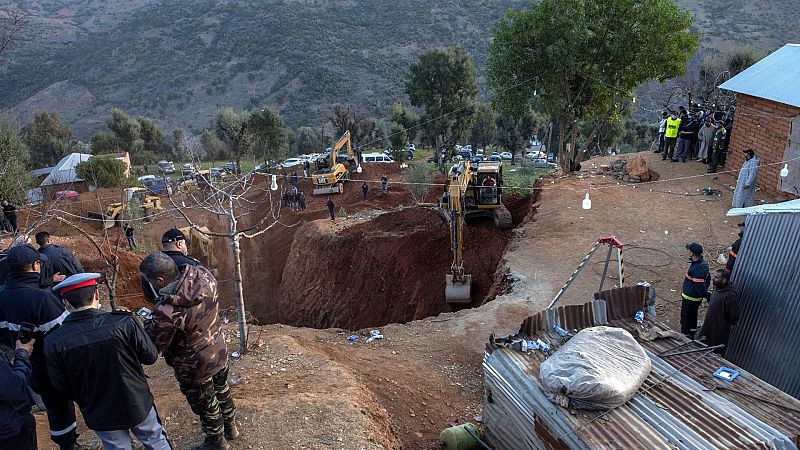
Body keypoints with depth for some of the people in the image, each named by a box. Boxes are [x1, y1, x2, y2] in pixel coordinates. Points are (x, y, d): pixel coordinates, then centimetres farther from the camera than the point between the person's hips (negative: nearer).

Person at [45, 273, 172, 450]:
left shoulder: (54, 342, -19)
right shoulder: (125, 322, -25)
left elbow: (60, 385, -6)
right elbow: (150, 357, -13)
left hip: (100, 415, 2)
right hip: (138, 406, -1)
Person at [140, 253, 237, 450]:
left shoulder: (166, 311, -38)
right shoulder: (203, 275, -19)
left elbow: (154, 345, -22)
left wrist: (145, 321, -5)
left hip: (195, 367, -6)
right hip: (220, 351, 6)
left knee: (205, 404, 21)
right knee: (221, 390, 30)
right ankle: (231, 428, 54)